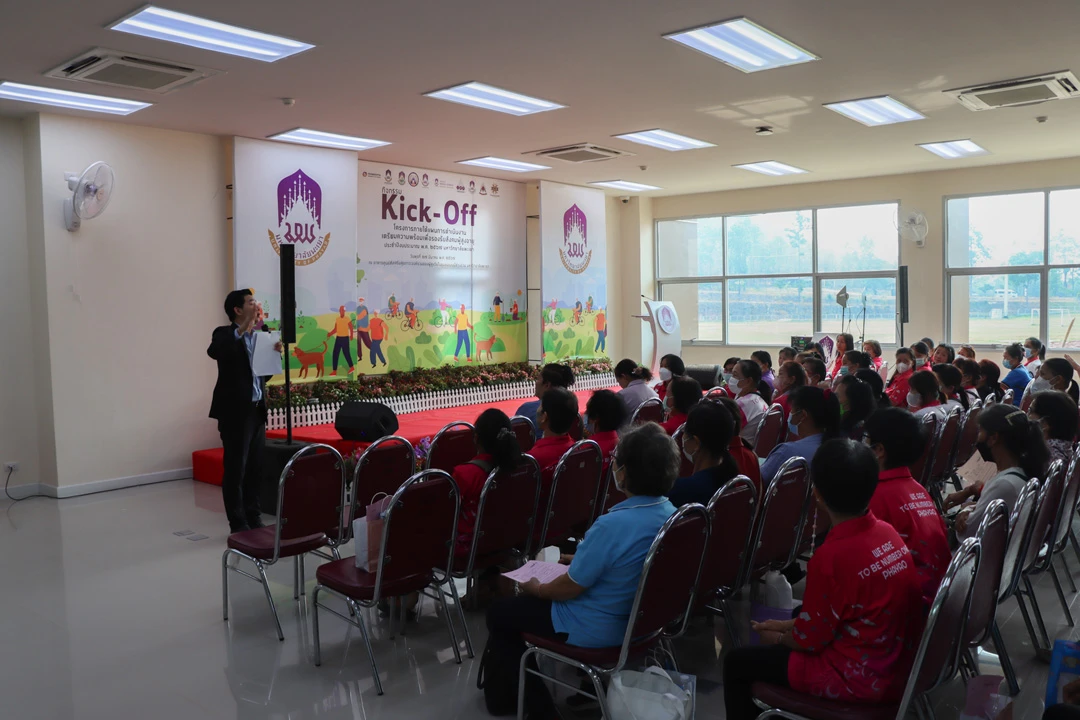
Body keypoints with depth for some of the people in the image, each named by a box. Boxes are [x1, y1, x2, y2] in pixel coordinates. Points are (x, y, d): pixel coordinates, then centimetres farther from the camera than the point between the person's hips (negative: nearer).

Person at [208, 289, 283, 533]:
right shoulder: (225, 333, -7)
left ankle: (253, 518, 23)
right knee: (236, 468, 0)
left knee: (255, 468, 12)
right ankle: (238, 524, 7)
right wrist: (242, 330, -36)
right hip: (235, 412, -7)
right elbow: (213, 352, -30)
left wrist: (274, 354, -2)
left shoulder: (257, 336, 12)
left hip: (257, 410, 7)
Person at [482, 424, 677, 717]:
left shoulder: (613, 524, -33)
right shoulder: (670, 513, -8)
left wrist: (537, 589, -2)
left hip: (597, 631, -8)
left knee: (498, 613, 12)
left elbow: (570, 588, -21)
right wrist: (581, 560, 16)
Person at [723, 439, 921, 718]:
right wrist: (789, 625, 12)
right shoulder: (888, 532, -4)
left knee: (737, 662, 4)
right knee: (790, 636, 27)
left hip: (860, 680, -8)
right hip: (899, 666, 8)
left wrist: (778, 637, 6)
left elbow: (810, 638, -13)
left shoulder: (831, 556, -27)